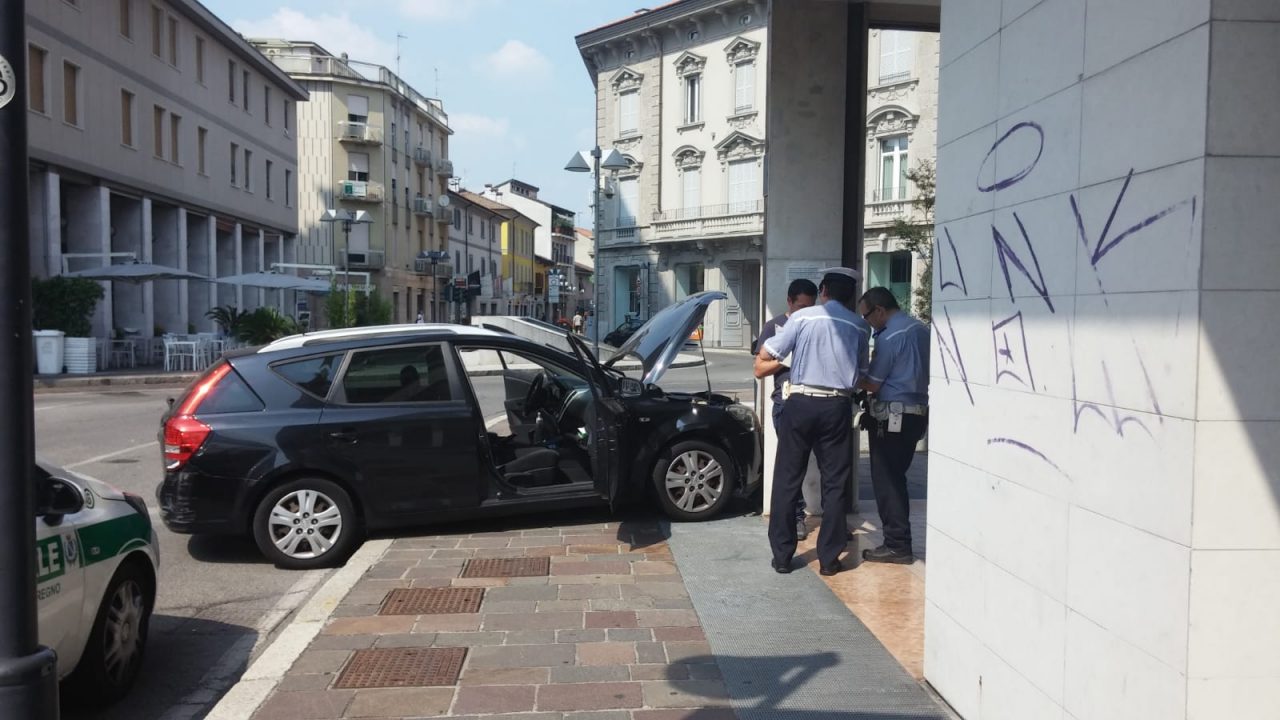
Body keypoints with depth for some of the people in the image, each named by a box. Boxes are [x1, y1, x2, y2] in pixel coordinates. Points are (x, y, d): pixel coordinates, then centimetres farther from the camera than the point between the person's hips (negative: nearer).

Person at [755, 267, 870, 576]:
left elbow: (765, 359, -2)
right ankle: (829, 559, 11)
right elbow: (861, 372, 10)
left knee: (787, 481, 7)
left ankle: (782, 556, 11)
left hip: (801, 404, -1)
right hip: (837, 407, 1)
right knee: (835, 483, 9)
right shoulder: (860, 326, 5)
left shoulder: (801, 317, -1)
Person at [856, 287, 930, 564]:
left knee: (886, 481, -1)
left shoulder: (890, 336, -16)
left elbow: (872, 384, -12)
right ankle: (898, 541, 21)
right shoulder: (920, 329, 10)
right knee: (896, 479, 15)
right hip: (917, 412, 9)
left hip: (893, 416, -9)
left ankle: (897, 546, 2)